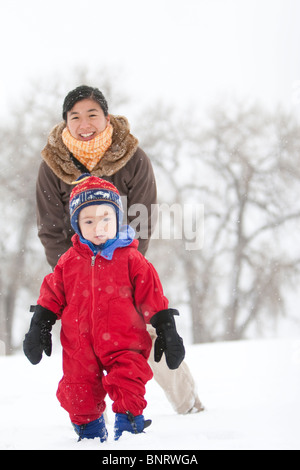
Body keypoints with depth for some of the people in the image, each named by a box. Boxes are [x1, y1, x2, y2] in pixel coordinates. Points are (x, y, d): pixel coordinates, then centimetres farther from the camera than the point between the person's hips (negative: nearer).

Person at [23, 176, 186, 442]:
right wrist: (38, 329, 11)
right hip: (79, 347, 3)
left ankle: (130, 429, 1)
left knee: (128, 389, -15)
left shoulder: (131, 259, -2)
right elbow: (51, 297, 13)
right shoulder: (69, 262, 4)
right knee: (79, 395, 9)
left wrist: (167, 332, 0)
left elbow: (153, 299, 1)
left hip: (124, 344, -3)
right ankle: (89, 434, 29)